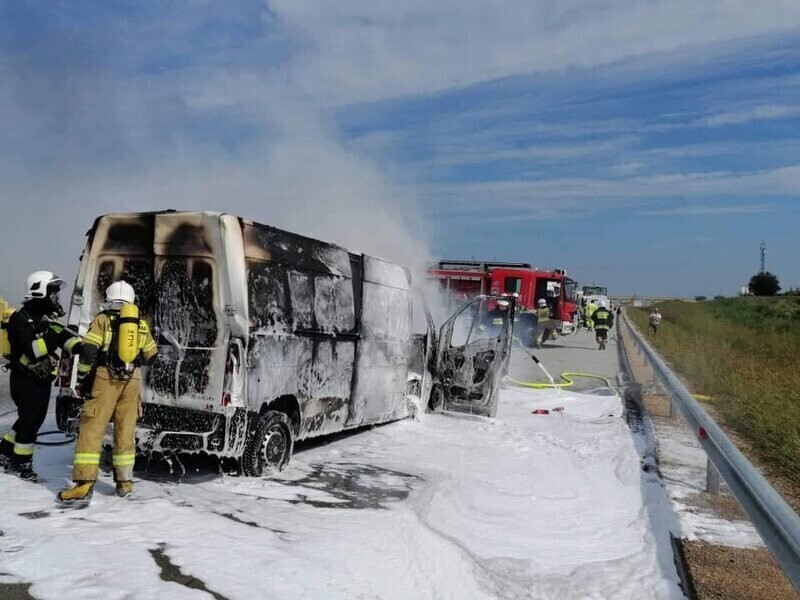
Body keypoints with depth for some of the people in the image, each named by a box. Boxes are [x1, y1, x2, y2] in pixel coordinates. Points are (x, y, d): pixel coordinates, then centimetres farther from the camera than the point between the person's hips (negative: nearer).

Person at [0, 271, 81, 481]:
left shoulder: (49, 317, 8)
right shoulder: (20, 318, -16)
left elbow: (64, 335, -6)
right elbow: (31, 350, -26)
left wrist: (78, 346, -26)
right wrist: (51, 338, -37)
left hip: (43, 379, 8)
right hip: (25, 379, -8)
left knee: (35, 418, 14)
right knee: (30, 419, -5)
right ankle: (22, 463, 10)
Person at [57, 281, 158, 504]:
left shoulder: (102, 320, 0)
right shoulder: (141, 325, 11)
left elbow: (88, 351, -9)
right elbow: (151, 356, 16)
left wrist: (82, 378, 1)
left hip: (105, 378, -3)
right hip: (132, 381, 4)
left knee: (91, 429, -1)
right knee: (125, 430, 11)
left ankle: (84, 484, -7)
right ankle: (124, 482, 17)